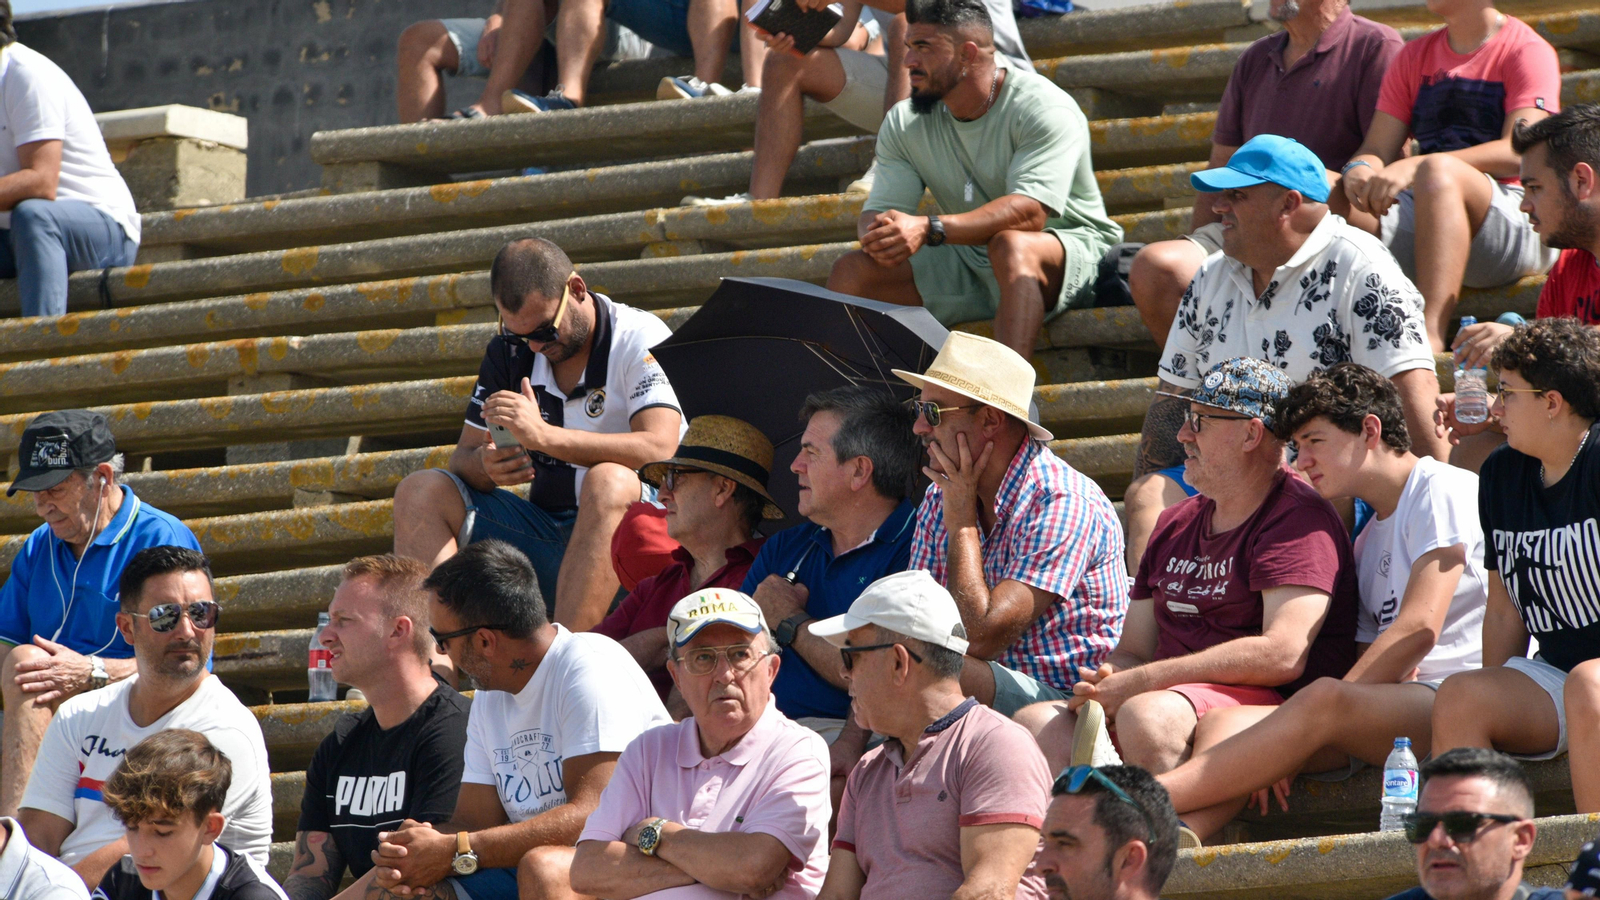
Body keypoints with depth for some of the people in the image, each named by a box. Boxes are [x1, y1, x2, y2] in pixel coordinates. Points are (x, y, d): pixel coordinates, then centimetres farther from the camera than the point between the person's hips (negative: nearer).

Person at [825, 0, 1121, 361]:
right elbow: (878, 212, -2)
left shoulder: (1043, 108, -17)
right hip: (967, 265, 6)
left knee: (1010, 244, -39)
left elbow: (1030, 212, -29)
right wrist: (880, 237, -29)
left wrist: (928, 229, -39)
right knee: (852, 270, -11)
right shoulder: (904, 124, 3)